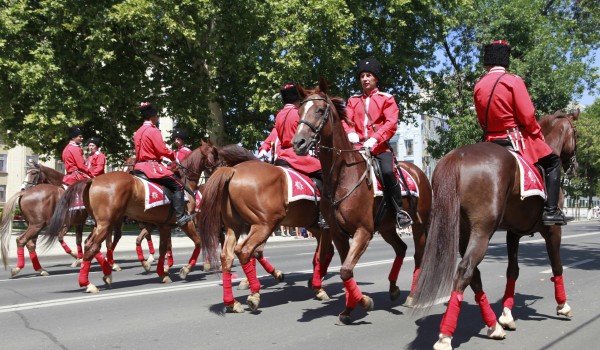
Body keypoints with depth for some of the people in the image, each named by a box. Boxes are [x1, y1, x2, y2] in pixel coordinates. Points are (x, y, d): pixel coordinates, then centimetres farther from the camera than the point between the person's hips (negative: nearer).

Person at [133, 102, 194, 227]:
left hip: (139, 166, 10)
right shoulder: (153, 130, -12)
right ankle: (181, 216, -13)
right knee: (177, 185, -6)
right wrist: (173, 155, 1)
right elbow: (163, 150, -18)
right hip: (152, 166, -10)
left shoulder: (138, 132, 15)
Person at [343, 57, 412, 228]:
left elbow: (391, 123, -7)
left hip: (380, 146, -3)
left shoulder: (386, 99, 7)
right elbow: (346, 120, 5)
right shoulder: (353, 100, 18)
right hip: (358, 146, 4)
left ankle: (400, 211, -12)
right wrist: (351, 133, -20)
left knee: (387, 172, -28)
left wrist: (375, 138, -24)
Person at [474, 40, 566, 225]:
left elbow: (482, 121, 8)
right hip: (516, 138, -5)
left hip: (491, 142, 5)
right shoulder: (513, 81, -12)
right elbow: (527, 116, -14)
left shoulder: (478, 86, 3)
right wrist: (538, 134, 2)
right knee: (553, 162, 10)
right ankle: (551, 210, 2)